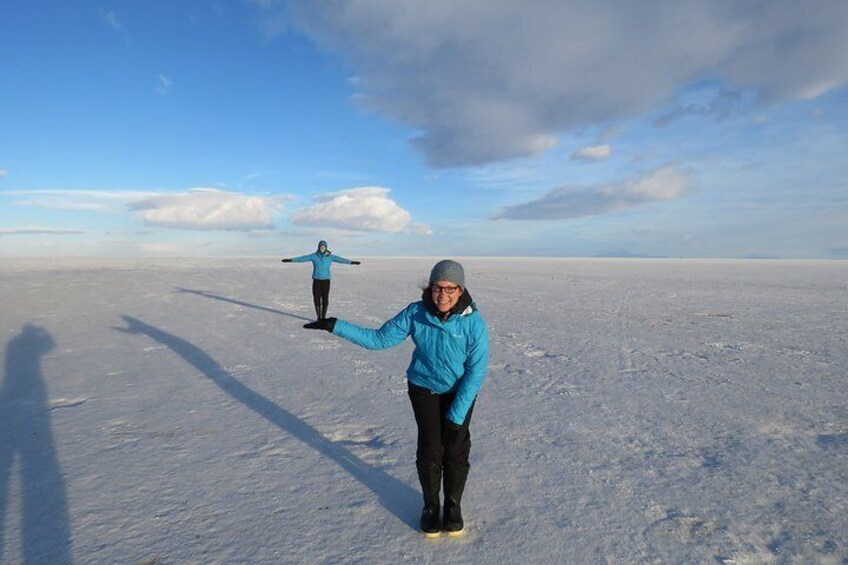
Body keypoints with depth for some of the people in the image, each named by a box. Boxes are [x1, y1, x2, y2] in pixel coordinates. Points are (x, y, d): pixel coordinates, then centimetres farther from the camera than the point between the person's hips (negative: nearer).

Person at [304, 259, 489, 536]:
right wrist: (336, 326, -17)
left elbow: (477, 370, -18)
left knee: (456, 449, 0)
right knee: (429, 448, -1)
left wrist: (457, 414, -19)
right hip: (424, 388, 1)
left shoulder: (473, 322, -23)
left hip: (461, 392, 0)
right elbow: (380, 339, -10)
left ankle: (453, 505, 28)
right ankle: (430, 504, 26)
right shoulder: (415, 313, -17)